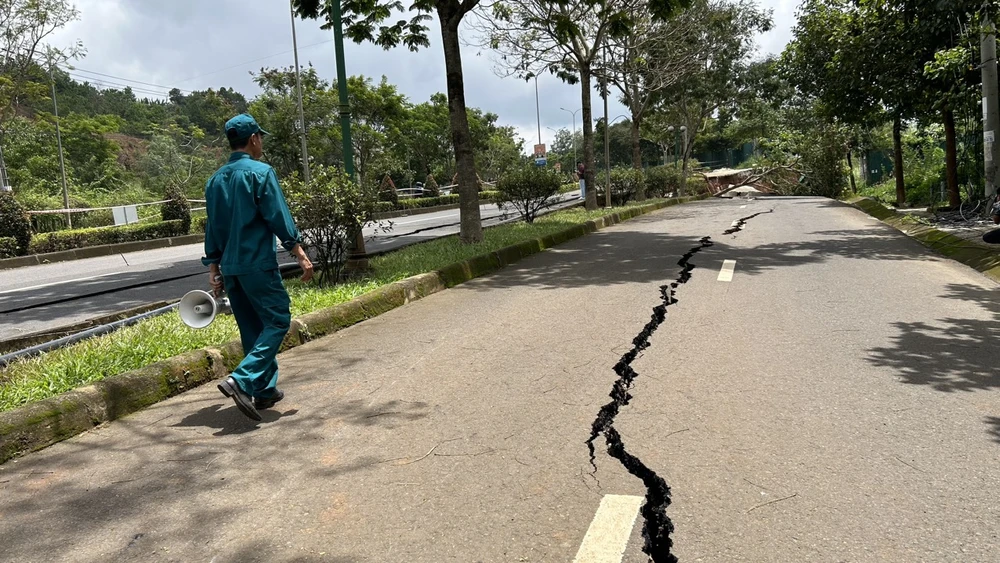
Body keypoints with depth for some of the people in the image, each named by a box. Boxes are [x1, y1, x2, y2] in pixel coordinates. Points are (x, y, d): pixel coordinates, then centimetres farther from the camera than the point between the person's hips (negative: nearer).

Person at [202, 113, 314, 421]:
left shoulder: (216, 180, 14)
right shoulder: (260, 172, -8)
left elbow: (212, 227, 16)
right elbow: (278, 218, -13)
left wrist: (213, 268, 20)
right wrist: (300, 253, -10)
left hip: (229, 268, 8)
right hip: (258, 265, -7)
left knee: (253, 327, 14)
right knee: (277, 320, -1)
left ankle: (265, 390, 19)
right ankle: (242, 380, -16)